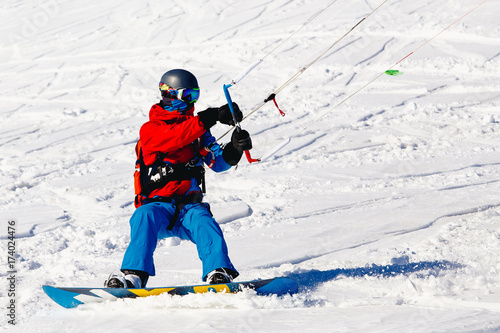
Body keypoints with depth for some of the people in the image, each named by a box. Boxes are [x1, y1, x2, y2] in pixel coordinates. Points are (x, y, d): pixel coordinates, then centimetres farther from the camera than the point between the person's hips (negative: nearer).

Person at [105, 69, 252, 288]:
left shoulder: (197, 130, 18)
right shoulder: (150, 129, 2)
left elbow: (218, 161, 7)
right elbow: (172, 138, -20)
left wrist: (235, 149, -15)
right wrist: (211, 118, -26)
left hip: (189, 206, 3)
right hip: (157, 204, -2)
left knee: (202, 219, -30)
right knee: (145, 217, -35)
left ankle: (219, 273, -45)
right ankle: (133, 274, -43)